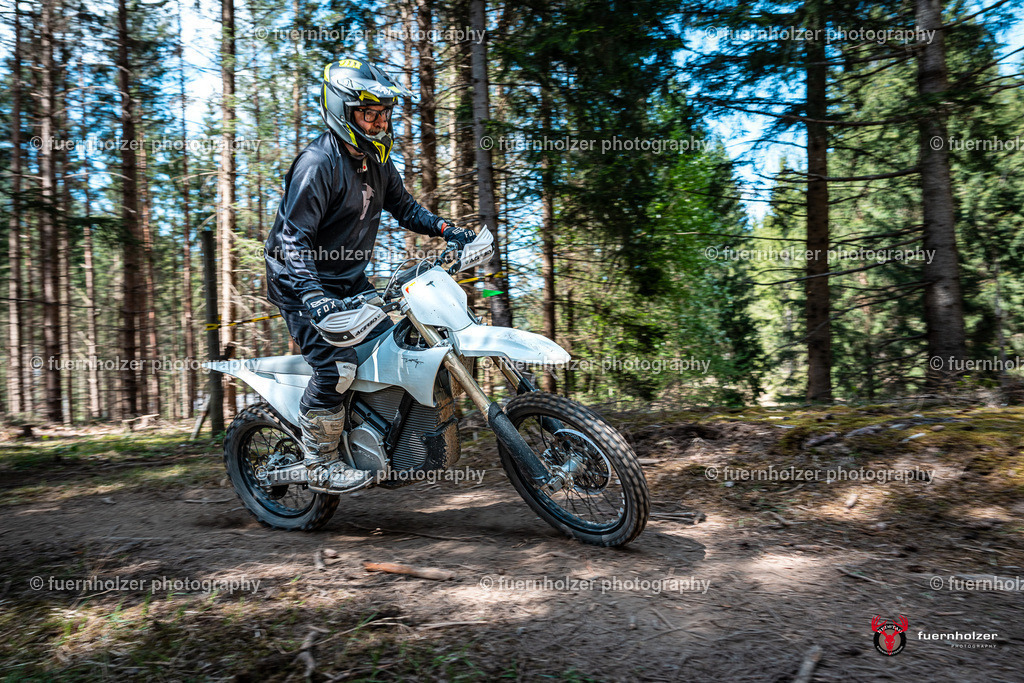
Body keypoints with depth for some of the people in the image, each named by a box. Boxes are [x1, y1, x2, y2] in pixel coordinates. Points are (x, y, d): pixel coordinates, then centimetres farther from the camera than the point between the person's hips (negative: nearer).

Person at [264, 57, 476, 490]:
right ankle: (320, 462, -3)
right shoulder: (317, 165, -22)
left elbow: (403, 206, 18)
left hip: (350, 280, 9)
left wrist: (449, 231, 3)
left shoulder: (375, 161, 6)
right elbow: (292, 239, -27)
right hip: (302, 282, -8)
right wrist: (315, 299, -41)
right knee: (336, 365, -23)